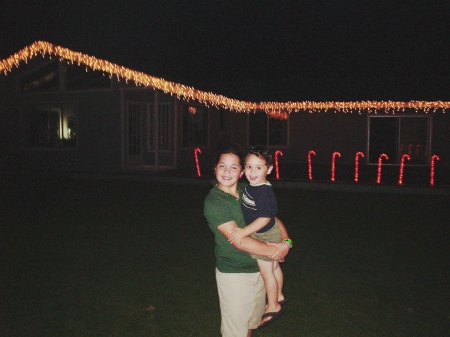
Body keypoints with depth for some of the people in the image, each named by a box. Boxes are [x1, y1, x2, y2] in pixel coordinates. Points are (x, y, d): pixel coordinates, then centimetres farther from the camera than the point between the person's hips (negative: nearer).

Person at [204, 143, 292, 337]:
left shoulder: (248, 192, 1)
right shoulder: (213, 202, -19)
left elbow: (272, 217, 5)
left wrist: (286, 241, -14)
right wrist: (273, 251, -17)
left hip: (259, 268, 6)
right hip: (233, 273, -6)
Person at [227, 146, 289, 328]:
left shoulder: (264, 192, -31)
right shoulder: (250, 186, -5)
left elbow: (265, 218, -33)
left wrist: (244, 231, -35)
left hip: (264, 237, -8)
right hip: (270, 233, 8)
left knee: (266, 272, 9)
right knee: (274, 267, 25)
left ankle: (273, 307, 29)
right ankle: (279, 296, 45)